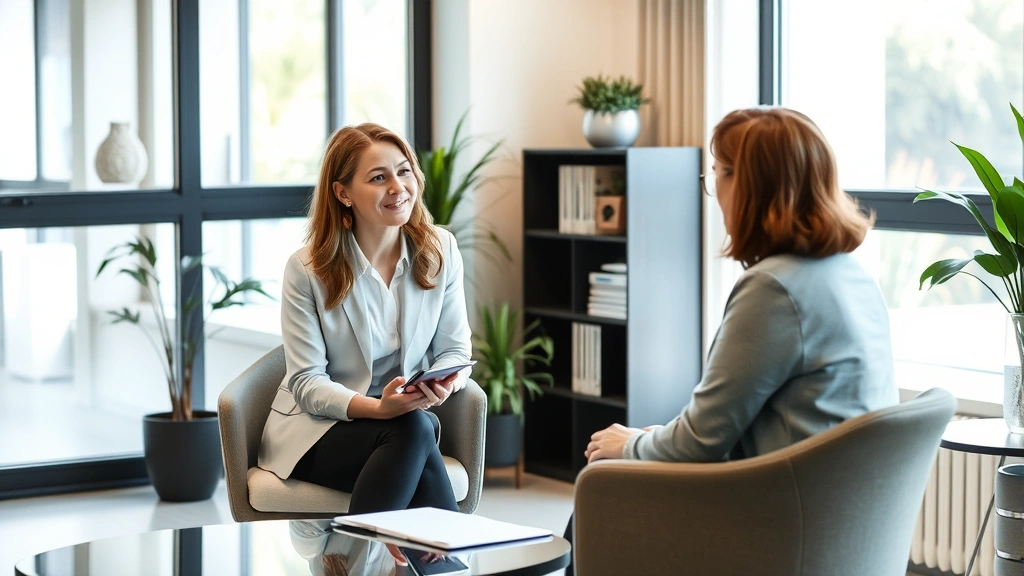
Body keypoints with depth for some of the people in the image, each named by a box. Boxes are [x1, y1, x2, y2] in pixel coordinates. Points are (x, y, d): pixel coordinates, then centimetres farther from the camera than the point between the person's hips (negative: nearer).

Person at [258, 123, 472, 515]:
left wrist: (446, 382, -21)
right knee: (413, 430, -35)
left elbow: (453, 350, 5)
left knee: (419, 427, -36)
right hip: (314, 430, -3)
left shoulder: (440, 250, 1)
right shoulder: (307, 270, -9)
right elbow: (307, 383, -11)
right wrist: (377, 407, -30)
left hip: (404, 423, 3)